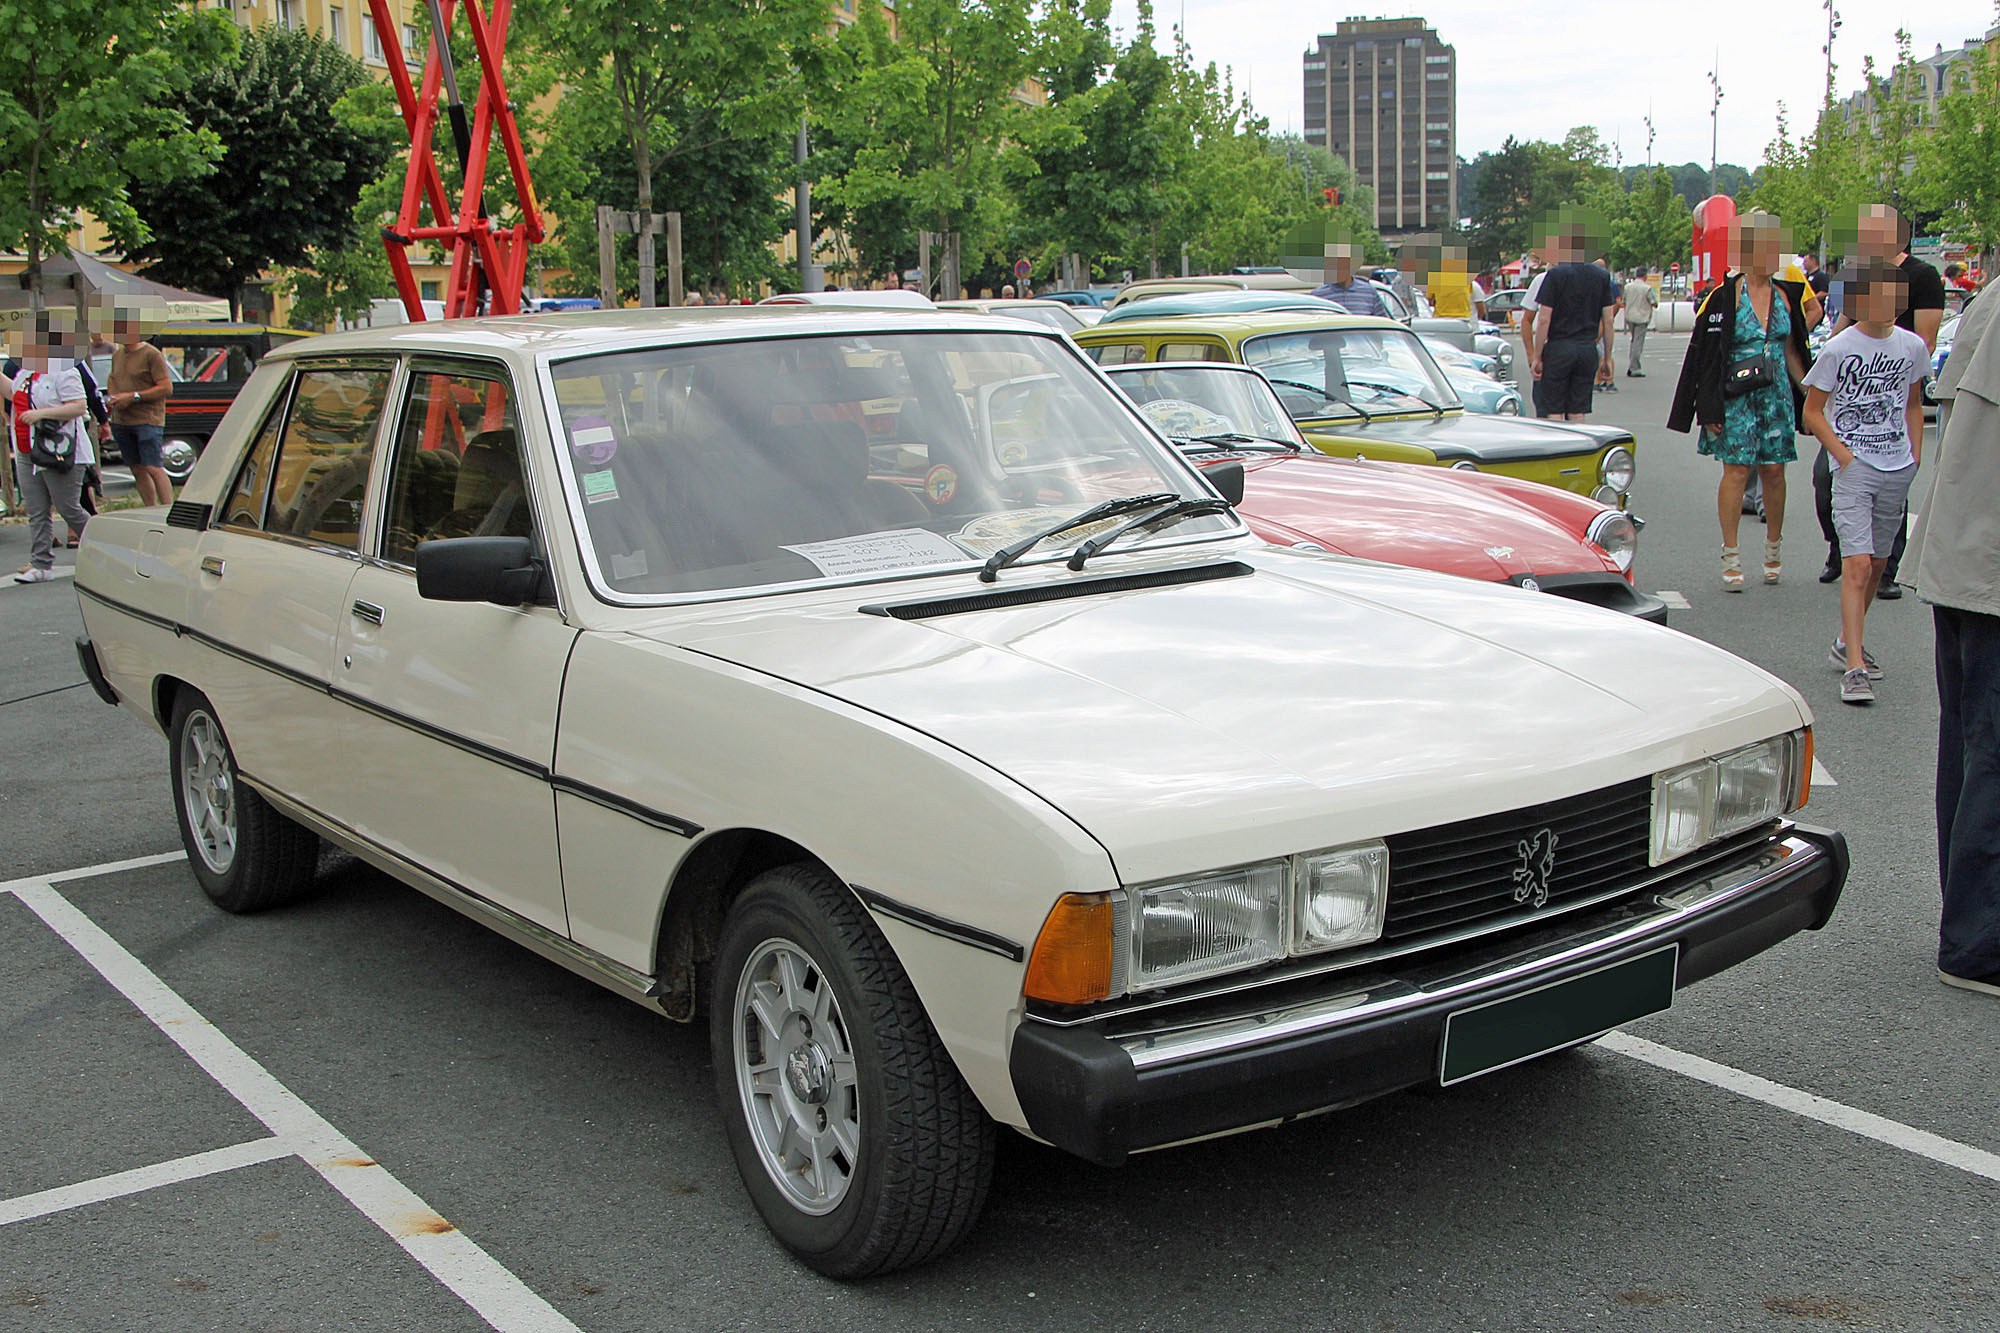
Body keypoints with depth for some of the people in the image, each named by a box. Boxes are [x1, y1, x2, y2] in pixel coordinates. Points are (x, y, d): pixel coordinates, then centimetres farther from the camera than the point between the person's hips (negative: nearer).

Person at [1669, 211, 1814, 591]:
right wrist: (1711, 410, -12)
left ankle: (1774, 548, 23)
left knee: (1773, 472, 6)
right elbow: (1706, 357, -8)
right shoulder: (1725, 297, -7)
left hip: (1777, 396, 4)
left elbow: (1791, 351, 18)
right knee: (1736, 472, -7)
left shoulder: (1785, 296, 8)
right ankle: (1731, 557, 0)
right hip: (1736, 399, -4)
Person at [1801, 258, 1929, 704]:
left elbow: (1913, 405, 19)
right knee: (1857, 564, -14)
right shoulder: (1838, 349, -7)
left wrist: (1915, 459, 11)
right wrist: (1845, 457, -10)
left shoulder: (1913, 347, 6)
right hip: (1854, 467, -5)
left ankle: (1847, 645, 30)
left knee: (1878, 563, 12)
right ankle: (1854, 669, -16)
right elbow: (1812, 412, -2)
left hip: (1898, 470, 5)